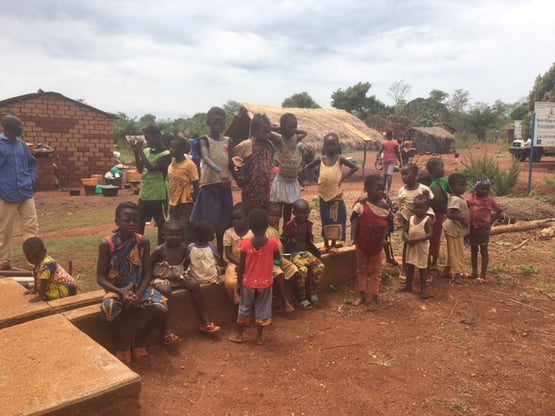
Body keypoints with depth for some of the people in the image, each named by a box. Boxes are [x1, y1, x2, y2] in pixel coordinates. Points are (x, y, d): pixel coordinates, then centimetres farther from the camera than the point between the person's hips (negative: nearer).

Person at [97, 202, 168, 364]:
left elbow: (147, 273, -3)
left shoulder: (143, 242, -5)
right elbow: (100, 277, -10)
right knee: (109, 309, -36)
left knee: (160, 308, -26)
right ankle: (122, 343, -3)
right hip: (116, 290, -2)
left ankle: (139, 339, 6)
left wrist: (139, 293, -21)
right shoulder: (107, 244, -12)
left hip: (139, 288, 2)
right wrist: (120, 292, -25)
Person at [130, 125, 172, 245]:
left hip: (158, 196, -7)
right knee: (139, 223, 13)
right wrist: (136, 152, -1)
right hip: (144, 194, 7)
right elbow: (140, 169, 10)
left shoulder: (166, 154, -11)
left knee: (161, 225, 5)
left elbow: (152, 168, -22)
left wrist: (140, 151, -18)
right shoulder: (146, 151, 8)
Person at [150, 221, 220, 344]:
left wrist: (183, 273, 3)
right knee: (165, 290, -36)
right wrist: (154, 278, -15)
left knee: (195, 284, -16)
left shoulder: (183, 248, -3)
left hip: (178, 277, 5)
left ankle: (204, 321, -7)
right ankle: (166, 330, -35)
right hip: (161, 279, -5)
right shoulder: (159, 250, -18)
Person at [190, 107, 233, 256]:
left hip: (225, 185, 5)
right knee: (205, 222, -4)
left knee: (223, 222, 10)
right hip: (209, 185, -5)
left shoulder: (228, 141, 10)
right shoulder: (205, 140, -5)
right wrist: (219, 171, -41)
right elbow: (206, 158, -25)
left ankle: (221, 256, 22)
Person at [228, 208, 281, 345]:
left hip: (249, 283, 0)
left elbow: (241, 266, -9)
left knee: (244, 308, 17)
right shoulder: (273, 243, -16)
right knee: (262, 309, 14)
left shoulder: (246, 244, -16)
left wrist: (239, 281, 4)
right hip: (265, 283, 0)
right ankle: (259, 337, 23)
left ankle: (238, 334, 28)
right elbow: (278, 258, 3)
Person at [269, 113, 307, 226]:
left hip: (293, 183, 6)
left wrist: (294, 130, 10)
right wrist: (279, 130, -17)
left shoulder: (296, 138, 4)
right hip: (281, 182, -6)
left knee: (288, 213, 17)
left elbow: (304, 133, 24)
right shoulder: (279, 140, -14)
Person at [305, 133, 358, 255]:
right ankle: (326, 244, 20)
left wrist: (343, 177, -12)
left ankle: (334, 245, 13)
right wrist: (314, 178, 1)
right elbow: (308, 167, 11)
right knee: (325, 220, 9)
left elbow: (354, 167, -9)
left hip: (336, 194, -2)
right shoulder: (321, 159, 0)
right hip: (323, 194, 2)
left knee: (336, 220, 3)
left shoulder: (340, 159, -6)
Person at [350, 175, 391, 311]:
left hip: (377, 244, 2)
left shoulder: (385, 206, -6)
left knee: (375, 271, 9)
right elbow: (355, 222, -14)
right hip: (362, 243, -1)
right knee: (361, 269, 14)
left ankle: (374, 297, 18)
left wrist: (384, 238, -11)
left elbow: (387, 223, 0)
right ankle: (362, 295, 27)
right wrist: (353, 238, -22)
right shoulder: (360, 205, -15)